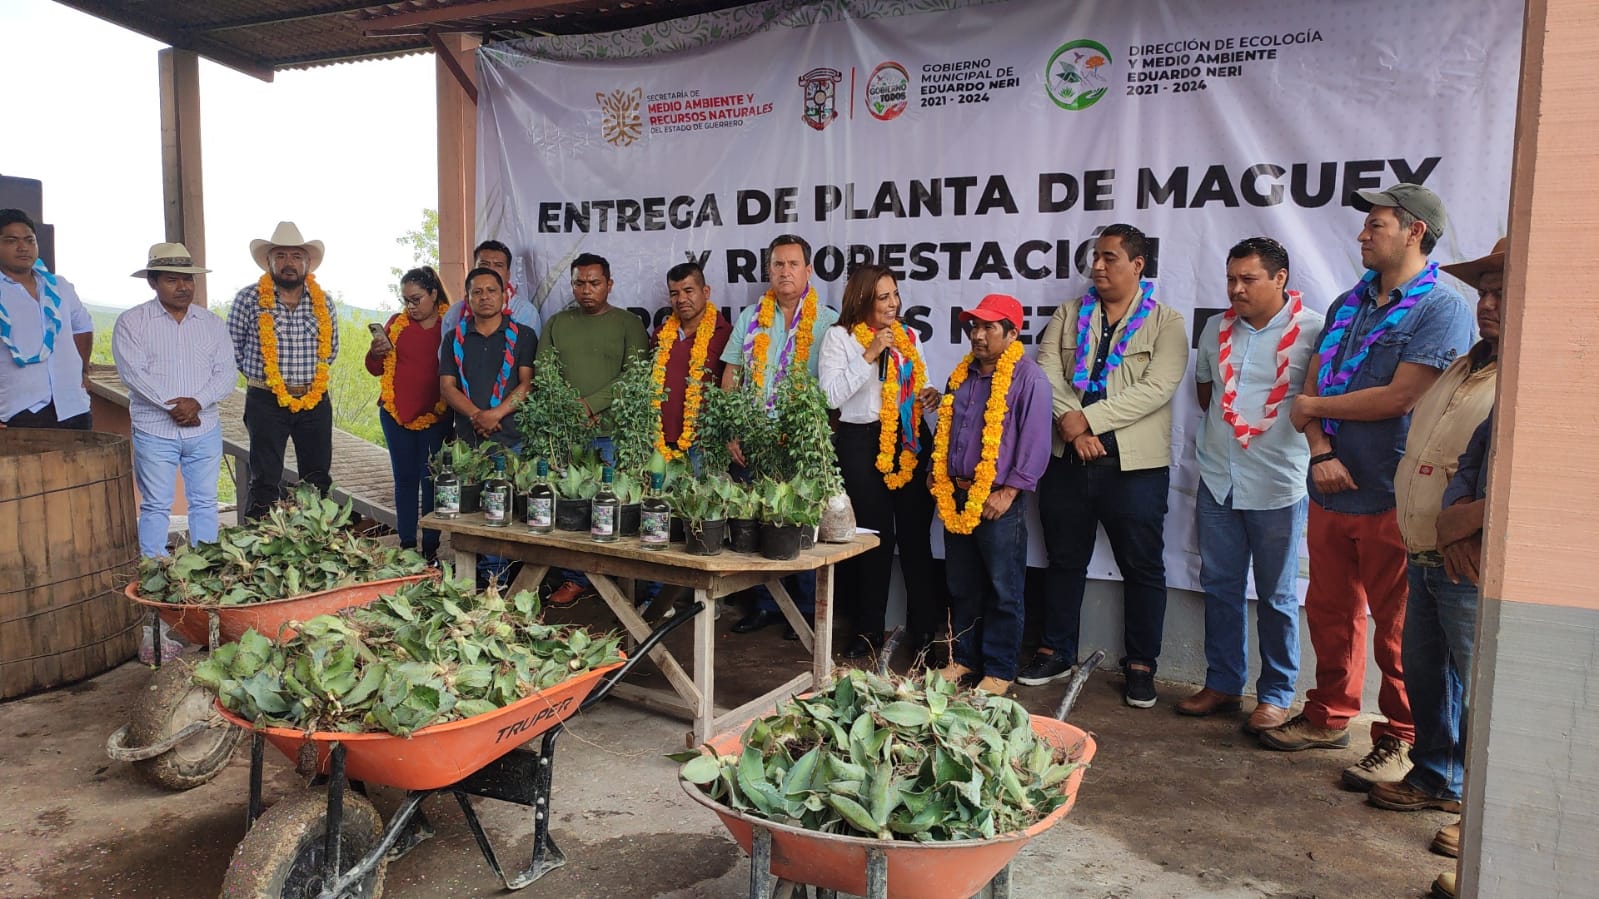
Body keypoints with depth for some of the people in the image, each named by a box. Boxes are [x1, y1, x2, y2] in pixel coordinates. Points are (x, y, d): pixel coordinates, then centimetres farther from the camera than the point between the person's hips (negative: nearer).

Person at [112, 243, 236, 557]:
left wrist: (197, 402, -15)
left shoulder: (212, 323, 9)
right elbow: (132, 372, -10)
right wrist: (171, 405, -17)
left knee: (205, 503, 8)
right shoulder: (131, 322, 1)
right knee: (156, 506, 2)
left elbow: (227, 373, 1)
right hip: (154, 430, -3)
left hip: (205, 429, 3)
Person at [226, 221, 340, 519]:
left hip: (315, 402, 3)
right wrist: (259, 375, 7)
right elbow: (232, 347, 6)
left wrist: (310, 377, 13)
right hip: (267, 402, -3)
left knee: (318, 482, 10)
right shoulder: (249, 299, -4)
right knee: (264, 483, 0)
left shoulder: (324, 302, 5)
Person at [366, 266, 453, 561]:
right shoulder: (396, 323, 8)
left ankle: (431, 548, 7)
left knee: (431, 480, 0)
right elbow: (376, 370, 13)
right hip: (396, 414, 4)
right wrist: (376, 353, -9)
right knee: (405, 478, 9)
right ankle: (406, 544, 16)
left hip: (436, 416, -4)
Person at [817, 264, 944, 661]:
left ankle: (925, 627, 17)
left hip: (911, 440, 4)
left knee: (916, 534, 6)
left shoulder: (908, 336, 11)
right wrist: (870, 355, -17)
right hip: (863, 443, -4)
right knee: (876, 536, 1)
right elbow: (831, 395, -13)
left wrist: (930, 395, -2)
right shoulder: (839, 337, -2)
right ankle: (868, 630, 17)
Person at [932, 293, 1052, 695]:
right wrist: (935, 473, 13)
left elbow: (1036, 443, -13)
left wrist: (1008, 492, -17)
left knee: (1002, 590, 2)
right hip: (956, 497, 7)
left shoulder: (1029, 377, -8)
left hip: (998, 501, -7)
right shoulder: (961, 374, 14)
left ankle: (1000, 671, 13)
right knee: (961, 586, 15)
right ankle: (964, 658, 28)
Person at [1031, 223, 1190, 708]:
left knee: (1143, 568, 6)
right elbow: (1046, 373, -1)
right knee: (1064, 562, 14)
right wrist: (1072, 428, -15)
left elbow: (1157, 389, -14)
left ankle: (1141, 665, 20)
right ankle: (1056, 652, 28)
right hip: (1068, 460, 3)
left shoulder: (1166, 322, -1)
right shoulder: (1069, 315, 10)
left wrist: (1089, 418, -19)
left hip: (1135, 466, -3)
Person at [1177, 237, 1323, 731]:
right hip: (1217, 480, 5)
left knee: (1277, 597, 6)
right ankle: (1222, 684, 25)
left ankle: (1276, 695, 19)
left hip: (1278, 486, -5)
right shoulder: (1217, 328, 9)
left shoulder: (1313, 330, -10)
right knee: (1220, 587, 12)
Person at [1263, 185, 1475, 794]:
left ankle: (1400, 740, 17)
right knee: (1329, 611, 15)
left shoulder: (1441, 309, -9)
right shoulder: (1348, 305, 14)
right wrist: (1320, 452, -8)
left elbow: (1399, 398, -18)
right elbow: (1314, 388, 10)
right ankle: (1328, 717, 30)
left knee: (1396, 628, 3)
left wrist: (1313, 406, -5)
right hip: (1332, 490, 7)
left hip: (1394, 497, -7)